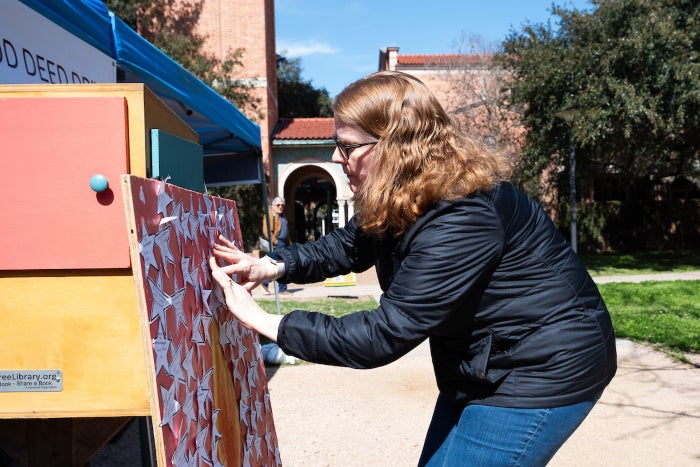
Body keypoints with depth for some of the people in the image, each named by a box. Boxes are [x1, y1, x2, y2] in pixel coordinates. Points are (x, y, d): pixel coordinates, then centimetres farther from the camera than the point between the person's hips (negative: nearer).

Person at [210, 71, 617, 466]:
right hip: (485, 367, 9)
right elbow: (349, 245, 12)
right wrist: (272, 266, -5)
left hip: (543, 368, -9)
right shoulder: (400, 199, -3)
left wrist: (263, 321, -27)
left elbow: (386, 334, -33)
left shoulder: (461, 219, -33)